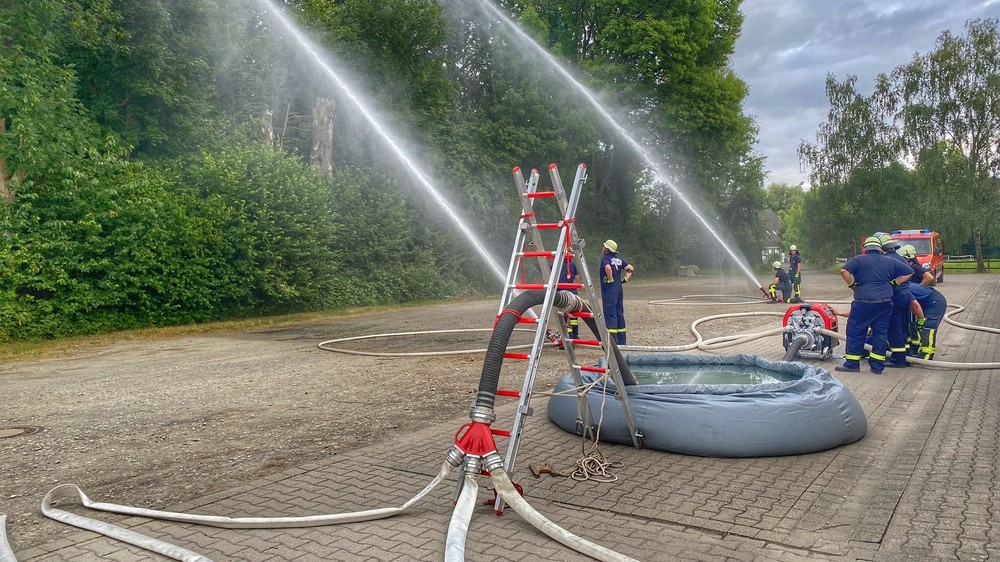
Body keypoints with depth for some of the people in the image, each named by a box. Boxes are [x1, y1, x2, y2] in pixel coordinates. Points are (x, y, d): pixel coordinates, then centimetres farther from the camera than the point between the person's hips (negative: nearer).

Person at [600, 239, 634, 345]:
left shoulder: (605, 258, -8)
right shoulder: (618, 258, 14)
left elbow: (608, 268, -28)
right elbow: (631, 268, 12)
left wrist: (610, 279, -15)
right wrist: (625, 279, 8)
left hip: (609, 290, -8)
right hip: (619, 289, 8)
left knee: (610, 314, -7)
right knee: (619, 313, 12)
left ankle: (613, 341, -11)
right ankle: (621, 341, 16)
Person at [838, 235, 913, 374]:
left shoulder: (858, 260, -1)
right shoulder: (889, 261, 13)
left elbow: (844, 271, -16)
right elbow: (909, 272, 17)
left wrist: (852, 285, -4)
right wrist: (894, 283, 14)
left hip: (864, 302, -5)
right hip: (885, 302, 5)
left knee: (855, 331, 2)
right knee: (881, 333, 10)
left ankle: (852, 364, 2)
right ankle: (877, 366, 11)